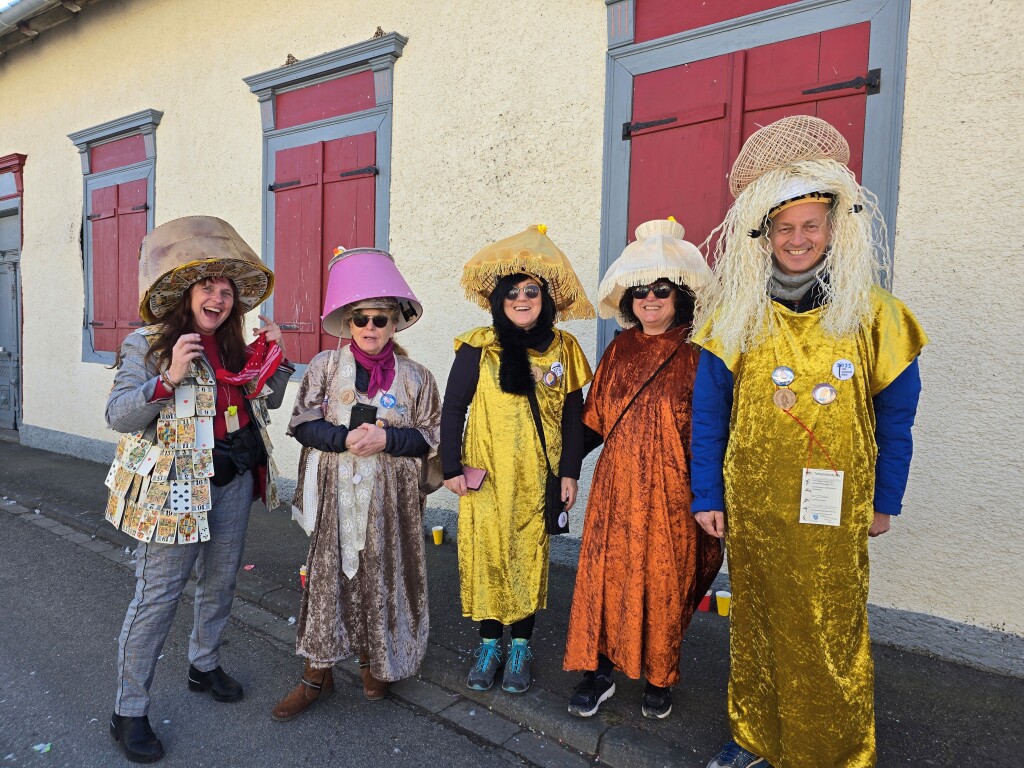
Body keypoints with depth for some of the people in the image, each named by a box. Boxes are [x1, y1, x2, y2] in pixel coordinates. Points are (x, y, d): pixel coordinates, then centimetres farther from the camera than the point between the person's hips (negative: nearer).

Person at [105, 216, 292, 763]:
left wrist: (274, 358, 2)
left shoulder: (235, 348, 10)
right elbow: (117, 414, -14)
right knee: (158, 594, -1)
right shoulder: (147, 345, -7)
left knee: (221, 581, 17)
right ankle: (128, 712, 15)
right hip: (175, 486, -6)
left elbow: (264, 403, 17)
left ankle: (204, 665, 39)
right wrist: (168, 379, -28)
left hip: (233, 480, 6)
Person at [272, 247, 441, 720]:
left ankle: (374, 663, 32)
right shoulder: (325, 366, 1)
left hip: (389, 499, 0)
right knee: (328, 576, 6)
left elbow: (430, 437, 1)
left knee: (381, 579, 9)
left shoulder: (414, 376, 1)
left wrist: (386, 439, -15)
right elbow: (302, 424, -1)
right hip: (336, 493, 0)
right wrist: (345, 438, -17)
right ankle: (318, 674, 23)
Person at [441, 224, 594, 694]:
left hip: (536, 479, 1)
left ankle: (521, 646, 24)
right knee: (486, 554, 5)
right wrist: (452, 468, -4)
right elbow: (453, 409, -1)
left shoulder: (563, 349, 1)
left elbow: (573, 415, 5)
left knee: (529, 556, 7)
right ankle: (489, 643, 24)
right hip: (485, 477, -1)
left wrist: (570, 473, 2)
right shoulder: (479, 348, -5)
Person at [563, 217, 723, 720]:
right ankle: (601, 669, 21)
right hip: (617, 485, 3)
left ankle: (660, 678, 27)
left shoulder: (696, 354, -3)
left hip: (672, 490, -3)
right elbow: (594, 420, 10)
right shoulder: (619, 349, 8)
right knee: (607, 570, 5)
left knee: (666, 579, 7)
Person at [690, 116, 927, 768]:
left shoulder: (873, 313, -2)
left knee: (831, 639, 5)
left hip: (835, 513, -1)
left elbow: (896, 415, 5)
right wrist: (707, 494, 0)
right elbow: (708, 411, 2)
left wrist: (885, 500, 7)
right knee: (756, 624, 14)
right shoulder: (737, 315, 0)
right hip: (750, 506, 2)